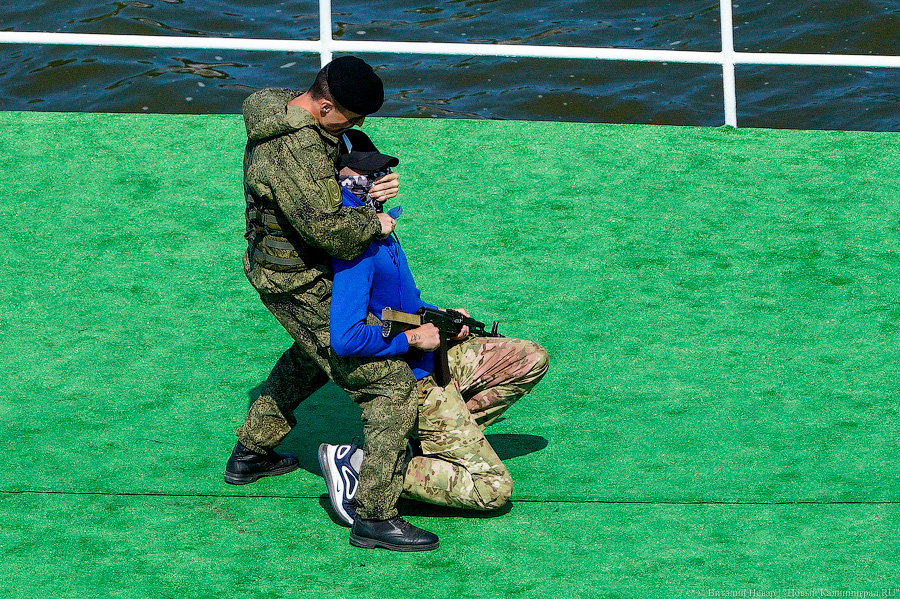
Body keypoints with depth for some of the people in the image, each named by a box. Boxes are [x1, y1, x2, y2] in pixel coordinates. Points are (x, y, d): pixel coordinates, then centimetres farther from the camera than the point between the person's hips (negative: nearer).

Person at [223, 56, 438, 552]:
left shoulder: (284, 110, 1)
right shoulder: (296, 149, -31)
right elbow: (329, 228, -36)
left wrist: (367, 189, -3)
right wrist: (372, 223, -17)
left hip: (277, 266, 11)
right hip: (302, 284, -11)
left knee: (314, 355, 37)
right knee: (390, 381, -10)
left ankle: (250, 452, 49)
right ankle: (375, 514, -9)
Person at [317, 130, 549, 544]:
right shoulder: (356, 249, -27)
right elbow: (345, 339, -37)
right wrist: (413, 337, -23)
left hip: (428, 362, 9)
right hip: (409, 386, -9)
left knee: (531, 360, 18)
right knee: (493, 488, -10)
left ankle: (431, 441, 10)